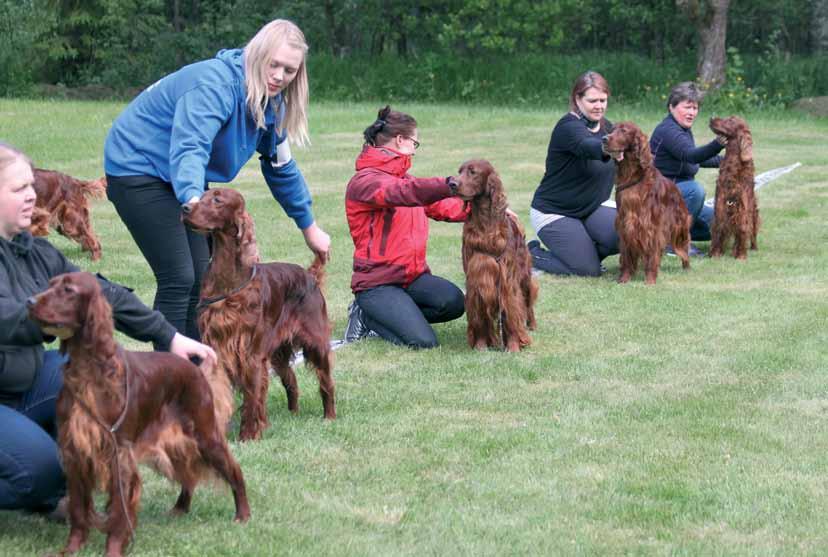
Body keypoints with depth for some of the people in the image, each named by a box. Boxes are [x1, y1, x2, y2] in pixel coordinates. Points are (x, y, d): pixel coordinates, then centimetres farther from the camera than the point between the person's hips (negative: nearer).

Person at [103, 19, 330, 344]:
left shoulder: (269, 105, 0)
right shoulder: (216, 83, -27)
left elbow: (281, 169, 13)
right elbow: (189, 148, -40)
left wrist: (310, 228, 18)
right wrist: (193, 198, -58)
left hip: (184, 182, 9)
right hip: (138, 168, -9)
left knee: (203, 277, 5)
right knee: (179, 278, -15)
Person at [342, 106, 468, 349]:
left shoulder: (404, 177, 18)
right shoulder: (365, 181, -11)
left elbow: (441, 206, 14)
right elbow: (400, 193, -31)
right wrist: (450, 185, -42)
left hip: (413, 274, 8)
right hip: (376, 282, -8)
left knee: (453, 302, -23)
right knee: (423, 342, -23)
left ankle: (387, 316, 1)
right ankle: (366, 317, 3)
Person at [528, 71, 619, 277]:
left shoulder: (605, 126, 4)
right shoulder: (569, 127, -22)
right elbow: (586, 146, -45)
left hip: (593, 206, 7)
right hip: (554, 213, -7)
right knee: (588, 270, -16)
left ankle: (587, 250, 13)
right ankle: (532, 254, 9)